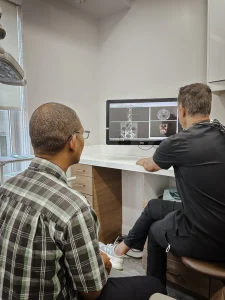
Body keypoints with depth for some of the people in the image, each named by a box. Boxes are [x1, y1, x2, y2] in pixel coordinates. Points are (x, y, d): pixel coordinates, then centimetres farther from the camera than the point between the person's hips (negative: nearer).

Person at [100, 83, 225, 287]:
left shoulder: (179, 142, -19)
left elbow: (151, 167, 3)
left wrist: (144, 161, 28)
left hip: (204, 238, -6)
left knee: (155, 230, 26)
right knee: (153, 206, 22)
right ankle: (120, 250, 42)